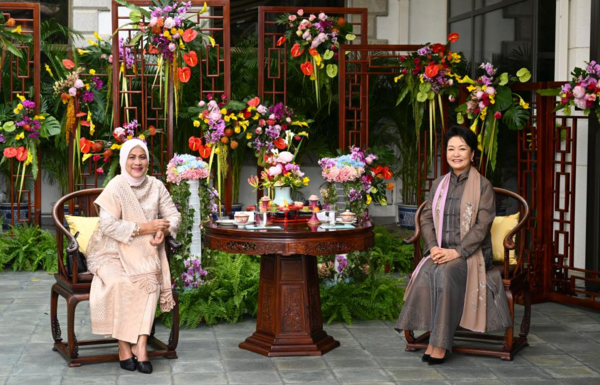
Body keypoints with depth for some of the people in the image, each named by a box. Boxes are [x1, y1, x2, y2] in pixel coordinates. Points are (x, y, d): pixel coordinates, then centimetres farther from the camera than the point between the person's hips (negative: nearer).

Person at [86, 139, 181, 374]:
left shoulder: (155, 186, 6)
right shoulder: (115, 187, -9)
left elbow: (174, 215, 8)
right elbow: (108, 225, -19)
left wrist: (163, 231, -15)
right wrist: (145, 227, -21)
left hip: (144, 255, 3)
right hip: (113, 253, -3)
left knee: (151, 281, -28)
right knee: (121, 284, -33)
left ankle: (140, 345, -28)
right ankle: (123, 346, -22)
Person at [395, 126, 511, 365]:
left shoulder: (483, 186, -1)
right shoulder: (438, 184, 14)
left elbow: (482, 225, -9)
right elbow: (426, 218, 10)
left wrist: (457, 251, -18)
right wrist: (433, 247, -9)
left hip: (471, 253, -4)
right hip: (441, 251, 4)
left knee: (446, 272, -34)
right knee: (426, 272, -30)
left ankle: (440, 343, -30)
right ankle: (433, 336, -25)